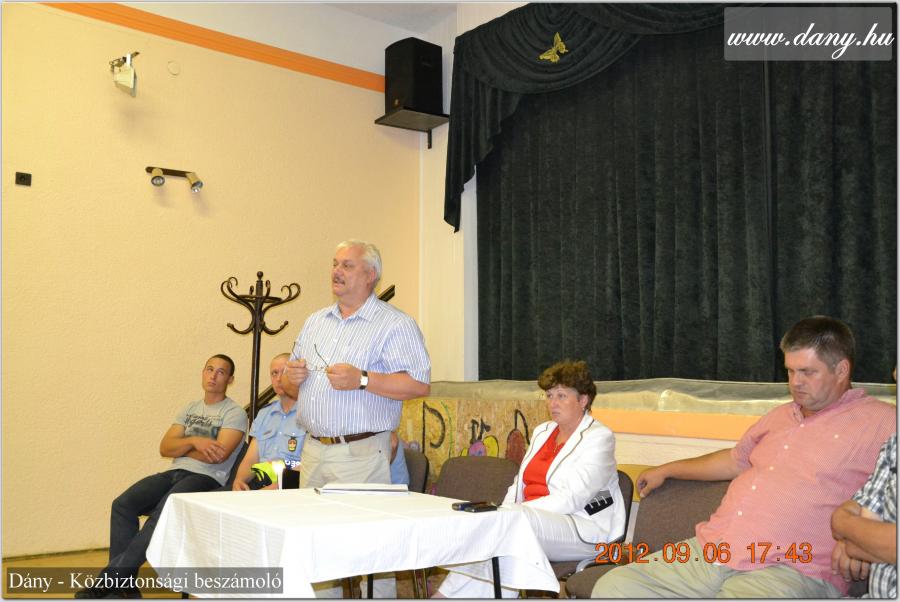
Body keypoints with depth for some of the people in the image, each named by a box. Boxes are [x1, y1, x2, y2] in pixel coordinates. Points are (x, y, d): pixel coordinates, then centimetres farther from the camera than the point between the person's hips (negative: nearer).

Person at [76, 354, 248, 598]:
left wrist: (181, 446, 2)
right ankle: (123, 584, -18)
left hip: (207, 478, -6)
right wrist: (194, 441, -10)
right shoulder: (190, 409, 21)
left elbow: (218, 455, -13)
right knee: (123, 505, -17)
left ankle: (110, 579, -26)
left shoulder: (234, 413, 2)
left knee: (163, 513, -33)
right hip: (175, 473, 6)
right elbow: (165, 448, 10)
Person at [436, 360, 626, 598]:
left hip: (583, 528, -6)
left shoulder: (599, 437, -5)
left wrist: (510, 515, -20)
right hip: (533, 518, 6)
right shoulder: (542, 432, 19)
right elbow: (519, 485, 18)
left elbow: (571, 499, -15)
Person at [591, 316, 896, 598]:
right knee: (612, 586, -8)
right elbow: (736, 459, 38)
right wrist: (665, 470, 45)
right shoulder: (781, 416, 25)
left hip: (789, 571, -7)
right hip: (708, 552, 7)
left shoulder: (879, 422, 2)